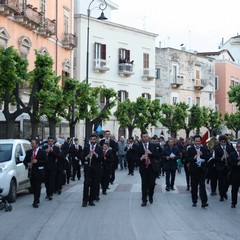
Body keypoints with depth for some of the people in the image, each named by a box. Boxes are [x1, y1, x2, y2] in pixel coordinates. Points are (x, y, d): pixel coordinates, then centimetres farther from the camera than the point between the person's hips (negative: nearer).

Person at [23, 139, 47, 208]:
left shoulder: (42, 152, -2)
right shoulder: (29, 152, 11)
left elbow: (45, 161, -8)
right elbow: (25, 161, 13)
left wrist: (37, 161, -18)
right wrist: (27, 164, -8)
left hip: (39, 172, -5)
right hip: (31, 172, 5)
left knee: (37, 187, -8)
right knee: (33, 187, 10)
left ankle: (35, 202, -10)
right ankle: (37, 200, 24)